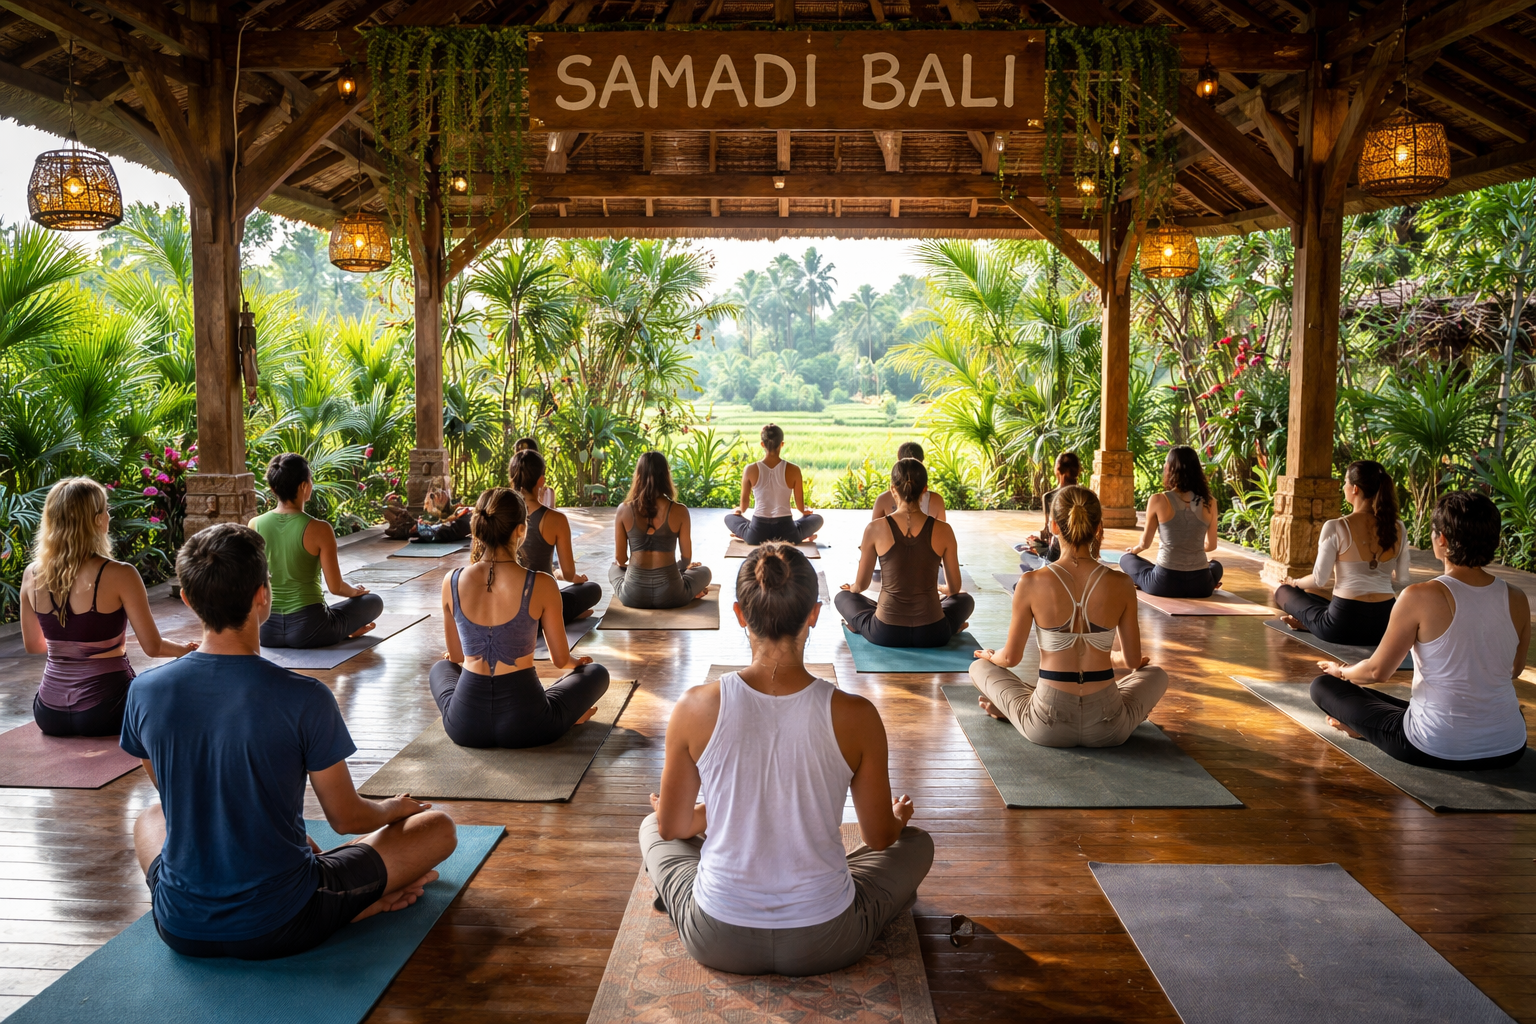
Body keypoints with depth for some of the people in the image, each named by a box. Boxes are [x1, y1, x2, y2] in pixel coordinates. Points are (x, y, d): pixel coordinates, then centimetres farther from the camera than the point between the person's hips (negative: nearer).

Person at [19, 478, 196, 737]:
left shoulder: (32, 575, -3)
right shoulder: (119, 575, -19)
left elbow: (32, 645, 11)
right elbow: (153, 647, -13)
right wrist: (187, 650, 8)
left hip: (49, 713, 6)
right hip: (103, 710, -5)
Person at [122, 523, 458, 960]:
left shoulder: (145, 691, -8)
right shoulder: (303, 698, -22)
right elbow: (346, 817, -8)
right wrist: (395, 808, 17)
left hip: (181, 930, 2)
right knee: (438, 826, 12)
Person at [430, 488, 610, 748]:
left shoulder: (452, 582, -5)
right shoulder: (541, 585, -14)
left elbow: (456, 656, 10)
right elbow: (561, 660, 0)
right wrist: (574, 661, 25)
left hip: (465, 726, 2)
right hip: (525, 725, -2)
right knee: (597, 673, 23)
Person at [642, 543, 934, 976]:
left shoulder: (696, 709, -17)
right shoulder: (856, 716, -18)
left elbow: (672, 827, -1)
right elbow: (880, 836, -2)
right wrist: (899, 818, 23)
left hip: (718, 942, 1)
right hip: (824, 944, 0)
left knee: (652, 829, 31)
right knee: (916, 842, 27)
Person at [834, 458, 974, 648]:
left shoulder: (875, 529, -10)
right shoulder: (943, 531, -8)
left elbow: (861, 585, 2)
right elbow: (954, 588, 5)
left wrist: (852, 588, 28)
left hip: (886, 633, 0)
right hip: (933, 634, 1)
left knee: (843, 597, 30)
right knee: (966, 600, 34)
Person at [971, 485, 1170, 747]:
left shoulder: (1031, 583, -12)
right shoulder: (1121, 585, -7)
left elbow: (1011, 658, -2)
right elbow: (1133, 661, 5)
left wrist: (990, 656, 22)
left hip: (1047, 726, 0)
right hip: (1108, 729, 0)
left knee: (979, 668, 25)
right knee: (1157, 675, 33)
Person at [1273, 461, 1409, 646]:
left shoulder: (1335, 528, -14)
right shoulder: (1398, 530, -1)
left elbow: (1319, 580, -8)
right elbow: (1402, 581, 8)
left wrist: (1295, 583, 13)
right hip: (1386, 624, 3)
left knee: (1284, 590, 23)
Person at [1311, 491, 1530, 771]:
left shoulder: (1420, 598, -18)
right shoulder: (1517, 600, -4)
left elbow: (1378, 671, -8)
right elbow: (1514, 669, 15)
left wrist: (1342, 671, 14)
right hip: (1509, 751, 4)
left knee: (1323, 685, 9)